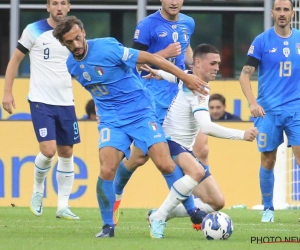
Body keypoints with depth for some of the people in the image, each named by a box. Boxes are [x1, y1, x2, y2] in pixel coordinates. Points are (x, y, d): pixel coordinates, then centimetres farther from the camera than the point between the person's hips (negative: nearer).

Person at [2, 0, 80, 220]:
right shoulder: (34, 31, -4)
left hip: (66, 102, 4)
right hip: (41, 101, -4)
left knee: (66, 153, 5)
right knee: (48, 150, -15)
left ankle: (63, 206, 13)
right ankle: (38, 190, 13)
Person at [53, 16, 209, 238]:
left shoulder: (106, 48, -17)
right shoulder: (71, 65, 1)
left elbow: (149, 58, -14)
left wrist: (185, 76, -15)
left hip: (140, 111, -3)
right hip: (111, 120, 3)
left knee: (165, 164, -15)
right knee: (107, 170, -18)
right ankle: (108, 226, -1)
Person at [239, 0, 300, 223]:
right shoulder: (262, 41, -1)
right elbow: (245, 75, -2)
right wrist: (252, 102, -15)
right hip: (268, 110, -1)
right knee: (268, 161, 3)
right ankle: (268, 208, 18)